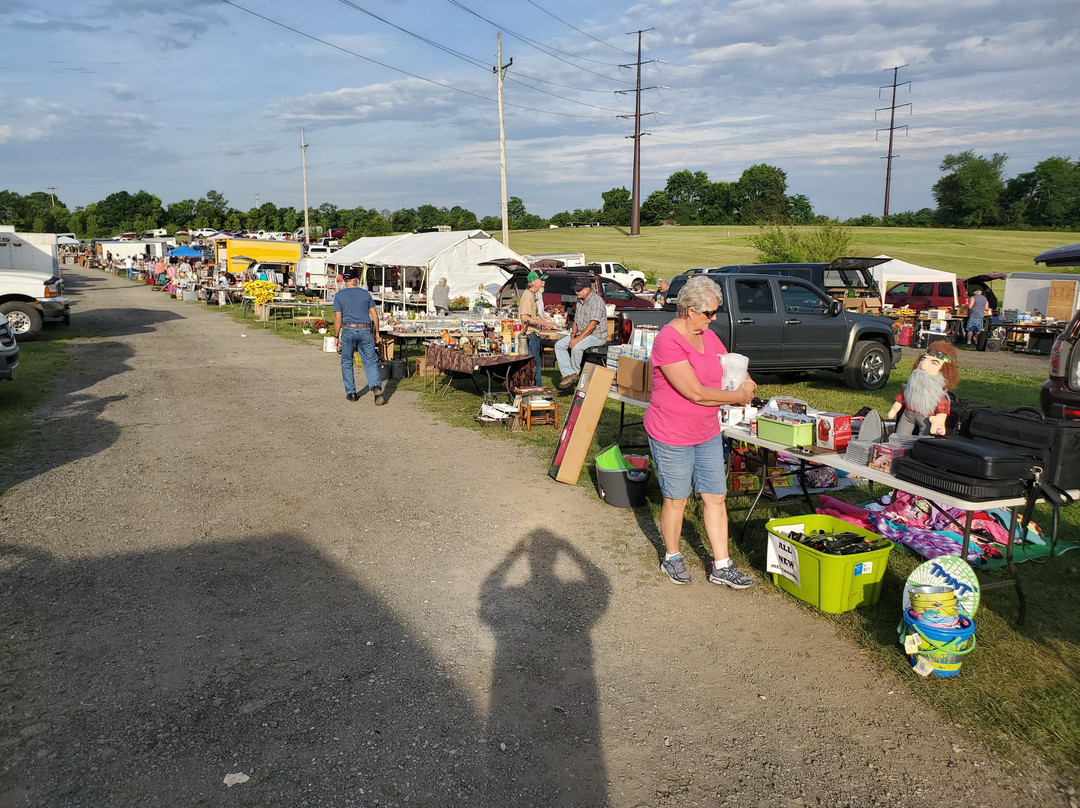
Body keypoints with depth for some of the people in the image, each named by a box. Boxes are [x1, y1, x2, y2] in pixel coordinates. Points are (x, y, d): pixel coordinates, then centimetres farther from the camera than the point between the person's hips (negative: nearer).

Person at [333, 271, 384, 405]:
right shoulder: (365, 293, 8)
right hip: (366, 330, 1)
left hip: (348, 330, -1)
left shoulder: (339, 295, 3)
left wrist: (336, 336, 4)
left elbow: (338, 318, -2)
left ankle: (351, 392, 14)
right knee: (370, 361, 1)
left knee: (347, 362, 12)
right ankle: (376, 387, -20)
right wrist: (376, 332, 12)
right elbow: (374, 315, 6)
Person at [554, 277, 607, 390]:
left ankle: (575, 373, -13)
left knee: (576, 347, -34)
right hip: (582, 334, 9)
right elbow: (576, 320, 18)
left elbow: (593, 324, -24)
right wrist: (573, 333, -2)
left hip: (597, 335, -9)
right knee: (559, 345, -6)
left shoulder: (596, 301, -17)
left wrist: (578, 339, -27)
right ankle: (567, 374, -14)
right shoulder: (580, 301, 12)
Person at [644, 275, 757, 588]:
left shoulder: (708, 336, 5)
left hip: (708, 433, 7)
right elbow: (695, 393, -25)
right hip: (672, 436, -7)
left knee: (716, 497, 9)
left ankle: (721, 566, 19)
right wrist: (736, 397, -13)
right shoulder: (668, 341, -22)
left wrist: (745, 383, -6)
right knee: (676, 499, 8)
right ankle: (672, 557, 29)